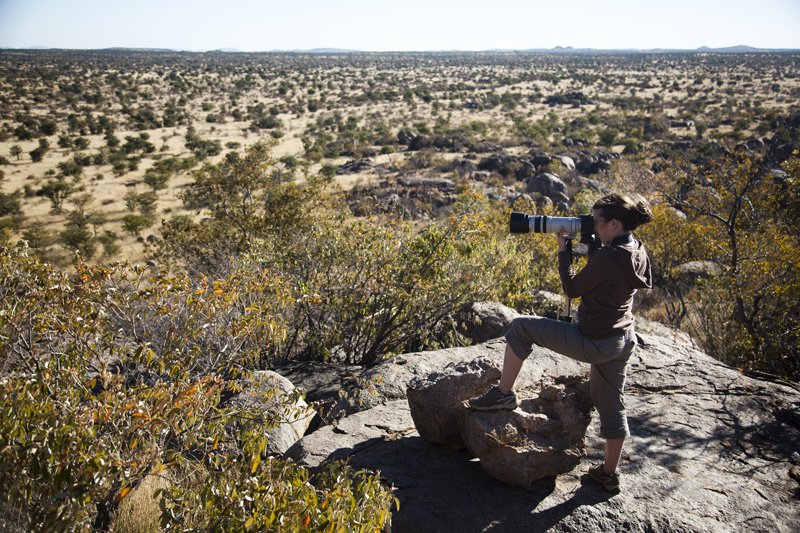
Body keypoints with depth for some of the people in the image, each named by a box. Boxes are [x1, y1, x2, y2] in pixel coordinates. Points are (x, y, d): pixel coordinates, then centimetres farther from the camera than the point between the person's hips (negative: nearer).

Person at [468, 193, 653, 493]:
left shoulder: (610, 256, -23)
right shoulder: (637, 252, 4)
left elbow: (573, 289, -14)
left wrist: (563, 251, -6)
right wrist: (591, 245, 8)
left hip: (593, 343, -9)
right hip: (623, 341, 9)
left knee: (520, 327, 0)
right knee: (610, 404, 22)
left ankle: (504, 393, 10)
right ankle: (610, 473, 36)